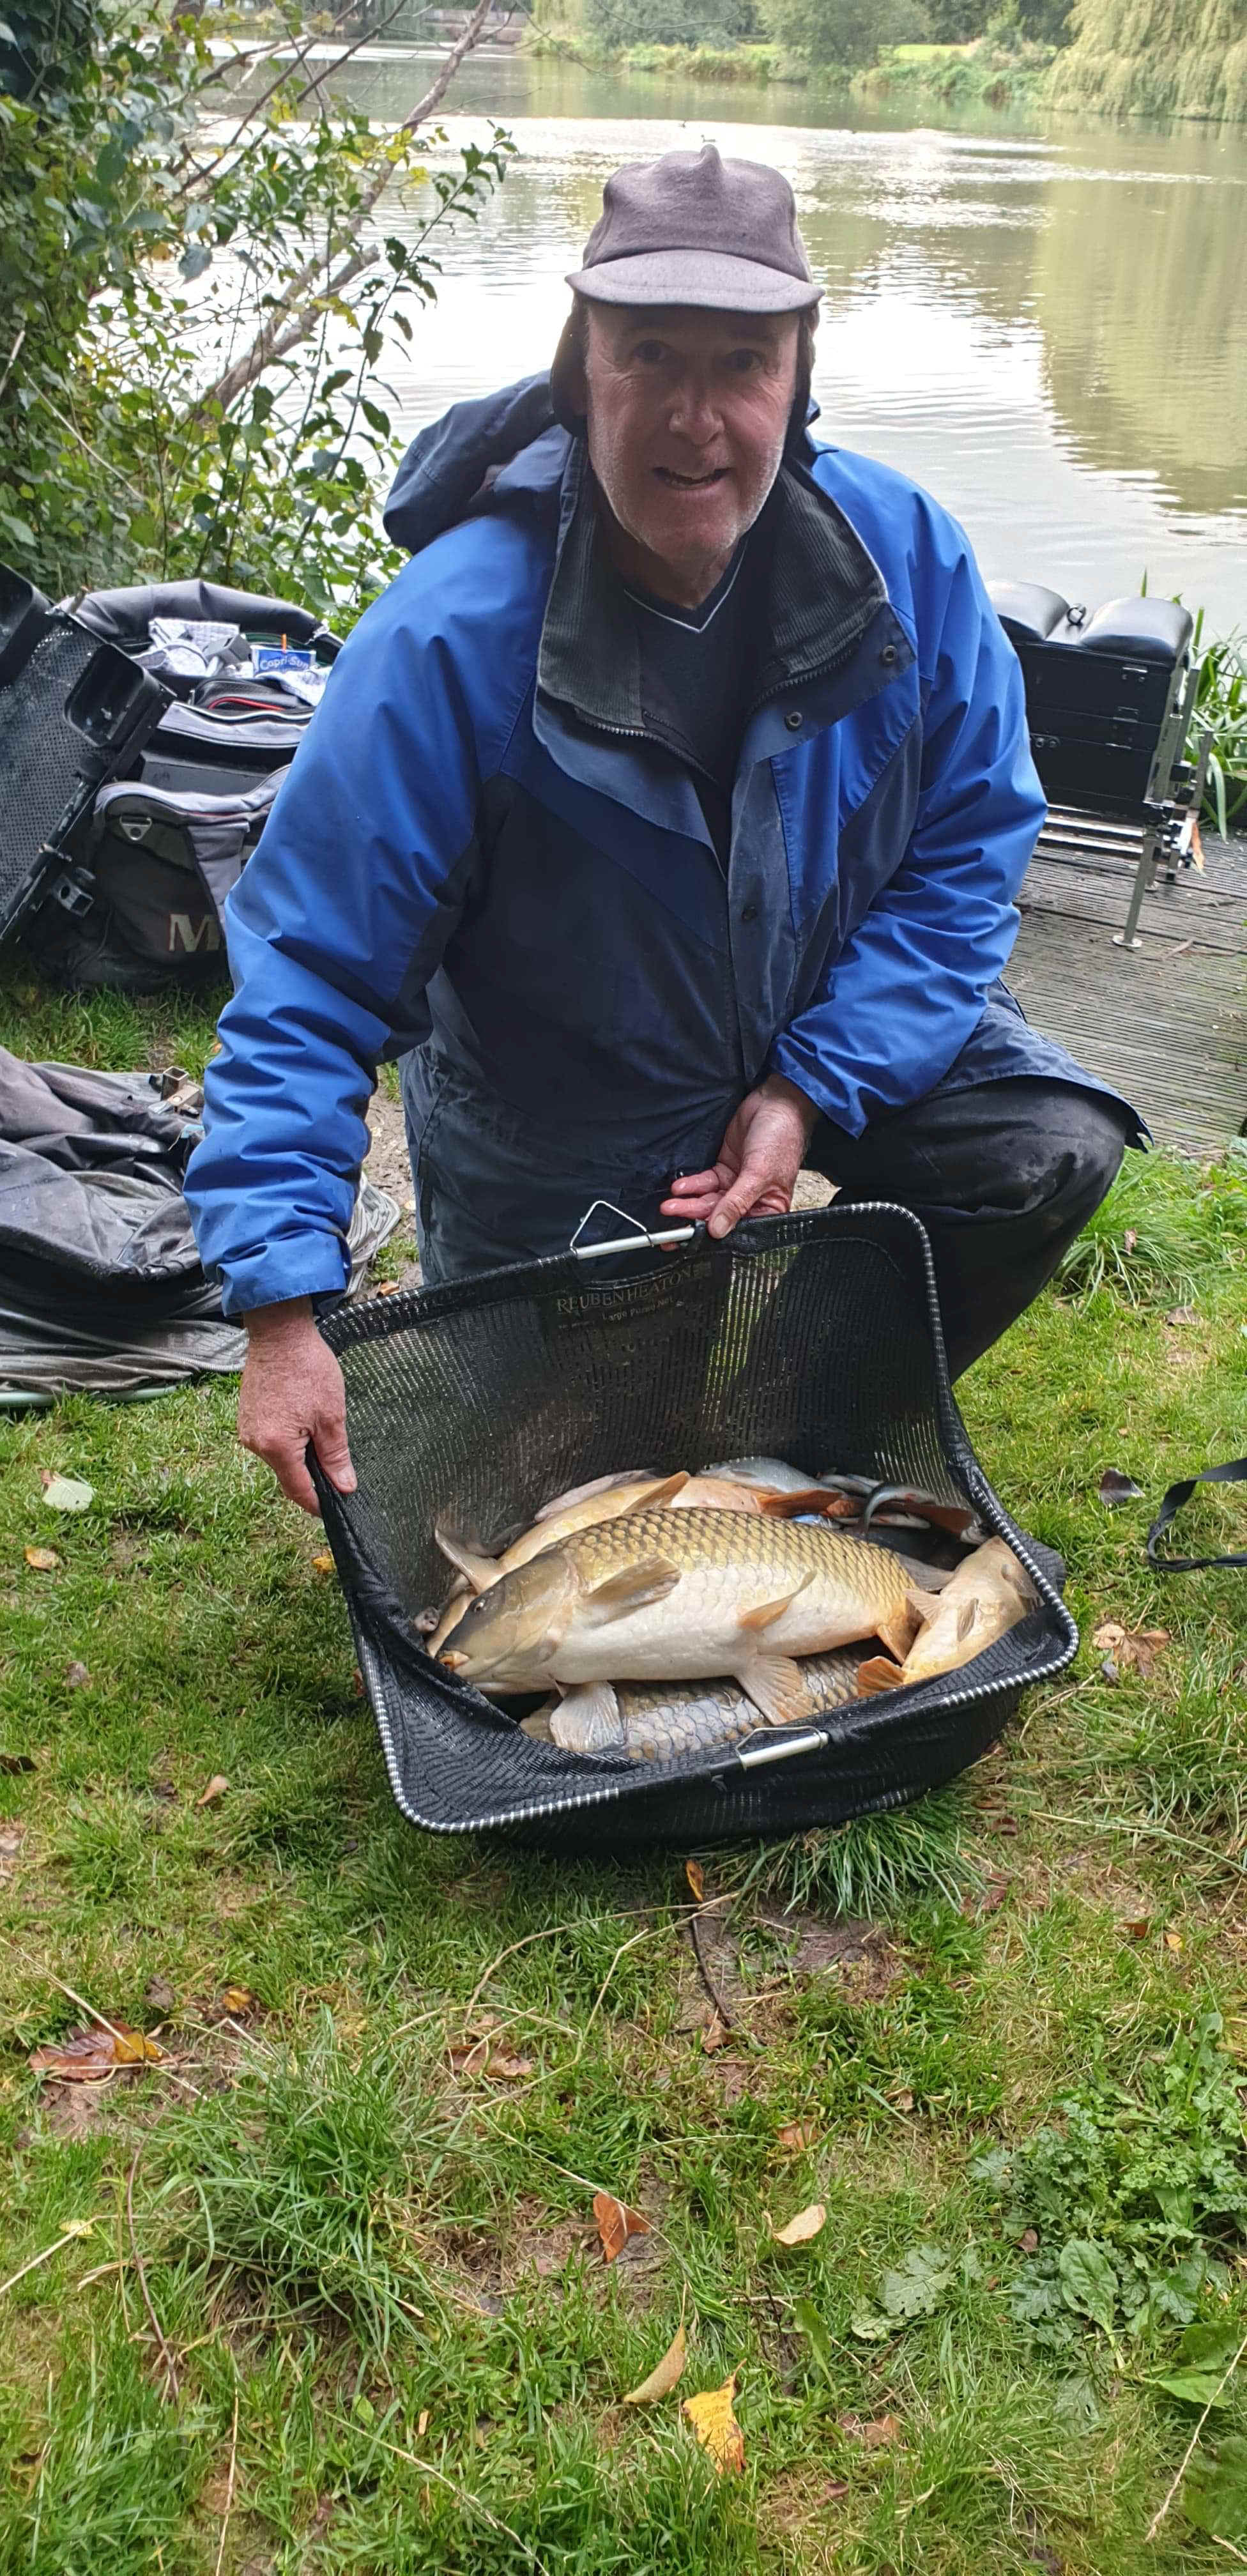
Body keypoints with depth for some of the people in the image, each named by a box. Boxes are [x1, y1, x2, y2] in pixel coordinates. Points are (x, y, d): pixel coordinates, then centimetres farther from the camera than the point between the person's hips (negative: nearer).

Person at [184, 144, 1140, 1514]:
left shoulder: (908, 555, -19)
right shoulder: (450, 640, -30)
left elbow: (968, 847, -9)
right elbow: (308, 973, -28)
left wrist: (819, 1087, -21)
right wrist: (282, 1310, -34)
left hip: (829, 1030, 3)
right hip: (548, 1117, -2)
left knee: (1056, 1149, -15)